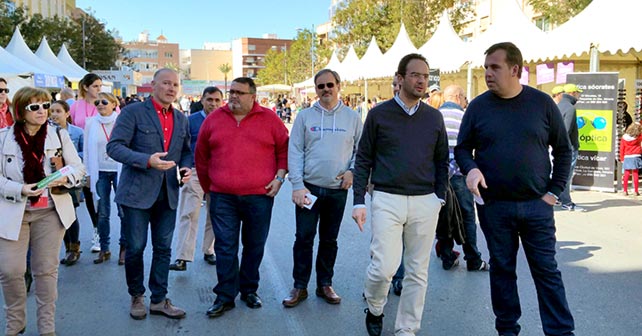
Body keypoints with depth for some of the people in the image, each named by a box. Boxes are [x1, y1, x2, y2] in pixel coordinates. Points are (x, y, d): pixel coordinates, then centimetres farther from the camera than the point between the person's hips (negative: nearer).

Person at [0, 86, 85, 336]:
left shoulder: (60, 135, -1)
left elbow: (78, 168, 3)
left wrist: (66, 177, -18)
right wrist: (20, 190, -19)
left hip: (51, 212, 1)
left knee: (46, 270, 7)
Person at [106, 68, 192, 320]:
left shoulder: (181, 119, 11)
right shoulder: (133, 112, -7)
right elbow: (114, 147, -13)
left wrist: (186, 167, -2)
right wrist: (147, 160, -26)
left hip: (168, 194, 5)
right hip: (137, 193, -5)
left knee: (163, 248, 10)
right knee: (135, 248, 5)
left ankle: (159, 299, 23)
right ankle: (137, 297, 25)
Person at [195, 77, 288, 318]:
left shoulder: (269, 119, 2)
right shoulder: (214, 119, 7)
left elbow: (284, 149, 8)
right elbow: (201, 156, 13)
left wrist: (279, 177, -2)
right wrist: (208, 187, 12)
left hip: (259, 196, 0)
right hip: (222, 197, 1)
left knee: (254, 246, 10)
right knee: (225, 247, 1)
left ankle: (249, 290, 26)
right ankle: (225, 296, 11)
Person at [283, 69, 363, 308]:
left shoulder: (352, 117, 5)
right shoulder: (305, 116, 2)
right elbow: (294, 152, -1)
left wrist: (353, 170, -7)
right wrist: (297, 185, -9)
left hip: (338, 190, 1)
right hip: (309, 188, -1)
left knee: (329, 240, 12)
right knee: (304, 238, 1)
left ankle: (325, 284, 24)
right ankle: (300, 286, 13)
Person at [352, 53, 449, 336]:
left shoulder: (434, 117, 8)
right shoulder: (379, 114, 1)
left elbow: (441, 161, 15)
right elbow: (363, 160, 3)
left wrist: (440, 197, 6)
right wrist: (359, 202, -3)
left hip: (425, 202, 3)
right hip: (387, 199, -3)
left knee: (417, 272, 7)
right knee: (384, 266, -10)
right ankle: (374, 309, 21)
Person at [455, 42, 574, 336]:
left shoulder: (542, 103, -1)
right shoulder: (478, 106, 1)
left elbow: (563, 150, 6)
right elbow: (462, 148, 7)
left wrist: (554, 191, -1)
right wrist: (470, 168, -14)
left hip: (536, 205, -1)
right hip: (493, 205, 1)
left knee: (547, 270, 4)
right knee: (502, 269, 11)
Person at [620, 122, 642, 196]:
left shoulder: (624, 137, -2)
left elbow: (621, 149, 1)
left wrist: (622, 159, 8)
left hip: (627, 157, 2)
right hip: (635, 157, -2)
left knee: (626, 174, 6)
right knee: (635, 174, 3)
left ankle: (625, 190, 8)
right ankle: (636, 191, 5)